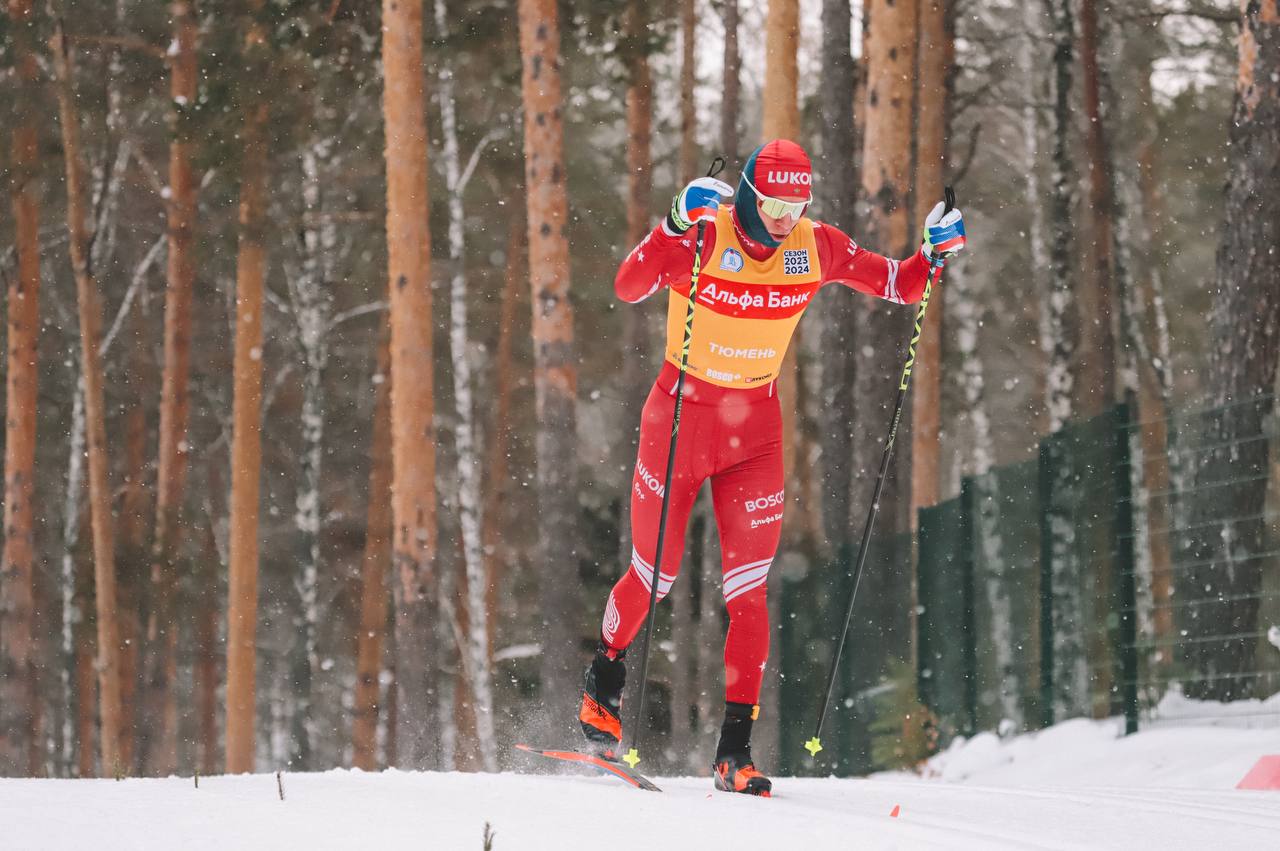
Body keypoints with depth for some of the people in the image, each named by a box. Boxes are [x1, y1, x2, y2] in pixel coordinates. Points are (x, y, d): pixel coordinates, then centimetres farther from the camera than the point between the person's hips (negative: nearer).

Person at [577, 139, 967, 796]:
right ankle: (603, 683, 39)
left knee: (749, 594, -4)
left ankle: (735, 750, 0)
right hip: (679, 421, -3)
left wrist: (934, 253, -18)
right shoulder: (703, 239, -19)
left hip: (755, 432, 3)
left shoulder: (816, 248, -7)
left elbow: (898, 285, 3)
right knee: (653, 579, 9)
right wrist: (677, 225, -49)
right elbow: (629, 287, -35)